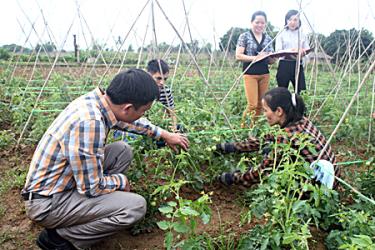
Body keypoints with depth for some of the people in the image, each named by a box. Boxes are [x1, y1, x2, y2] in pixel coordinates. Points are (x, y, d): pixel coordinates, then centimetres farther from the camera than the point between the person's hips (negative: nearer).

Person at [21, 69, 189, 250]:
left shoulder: (97, 100, -6)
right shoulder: (89, 122, -33)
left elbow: (129, 122, 16)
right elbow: (92, 188, -25)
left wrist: (165, 135, 22)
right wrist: (121, 180, -6)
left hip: (65, 181, 9)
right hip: (47, 203, -8)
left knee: (123, 150, 7)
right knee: (136, 206, -18)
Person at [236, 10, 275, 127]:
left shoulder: (268, 39, 11)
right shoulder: (244, 36, -2)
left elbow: (272, 60, 13)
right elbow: (238, 56, -9)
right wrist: (255, 57, -18)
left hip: (265, 74, 5)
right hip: (250, 74, -5)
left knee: (260, 104, 5)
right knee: (252, 104, -9)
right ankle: (242, 125, 9)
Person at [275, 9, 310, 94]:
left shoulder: (302, 34, 13)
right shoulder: (281, 34, 4)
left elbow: (307, 50, 10)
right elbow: (278, 51, -6)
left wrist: (303, 52, -16)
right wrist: (289, 52, -26)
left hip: (298, 65, 3)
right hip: (284, 65, -3)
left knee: (298, 91, 4)